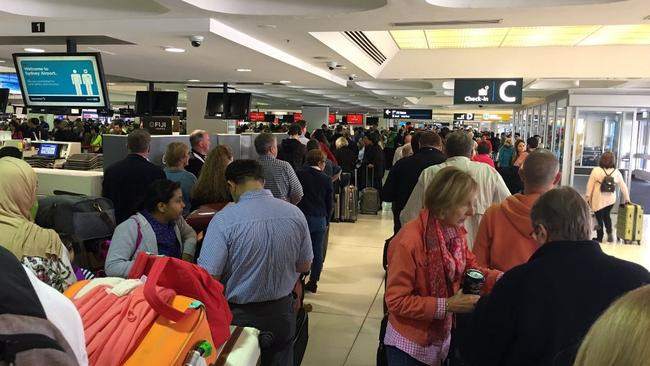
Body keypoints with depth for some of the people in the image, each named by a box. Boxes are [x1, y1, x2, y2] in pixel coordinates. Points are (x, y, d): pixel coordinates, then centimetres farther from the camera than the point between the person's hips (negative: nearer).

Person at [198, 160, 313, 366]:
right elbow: (304, 266, 2)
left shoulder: (224, 219, -20)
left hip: (239, 317, -3)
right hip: (282, 313, 4)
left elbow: (208, 276, -19)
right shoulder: (295, 214, -8)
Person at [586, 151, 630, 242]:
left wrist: (588, 197, 1)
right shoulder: (616, 172, -1)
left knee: (599, 217, 8)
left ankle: (599, 237, 16)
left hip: (598, 199, -3)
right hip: (610, 199, 3)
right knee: (607, 215, 23)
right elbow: (623, 186, 6)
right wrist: (627, 199, 16)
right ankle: (609, 233, 8)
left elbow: (590, 185, -7)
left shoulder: (596, 170, -9)